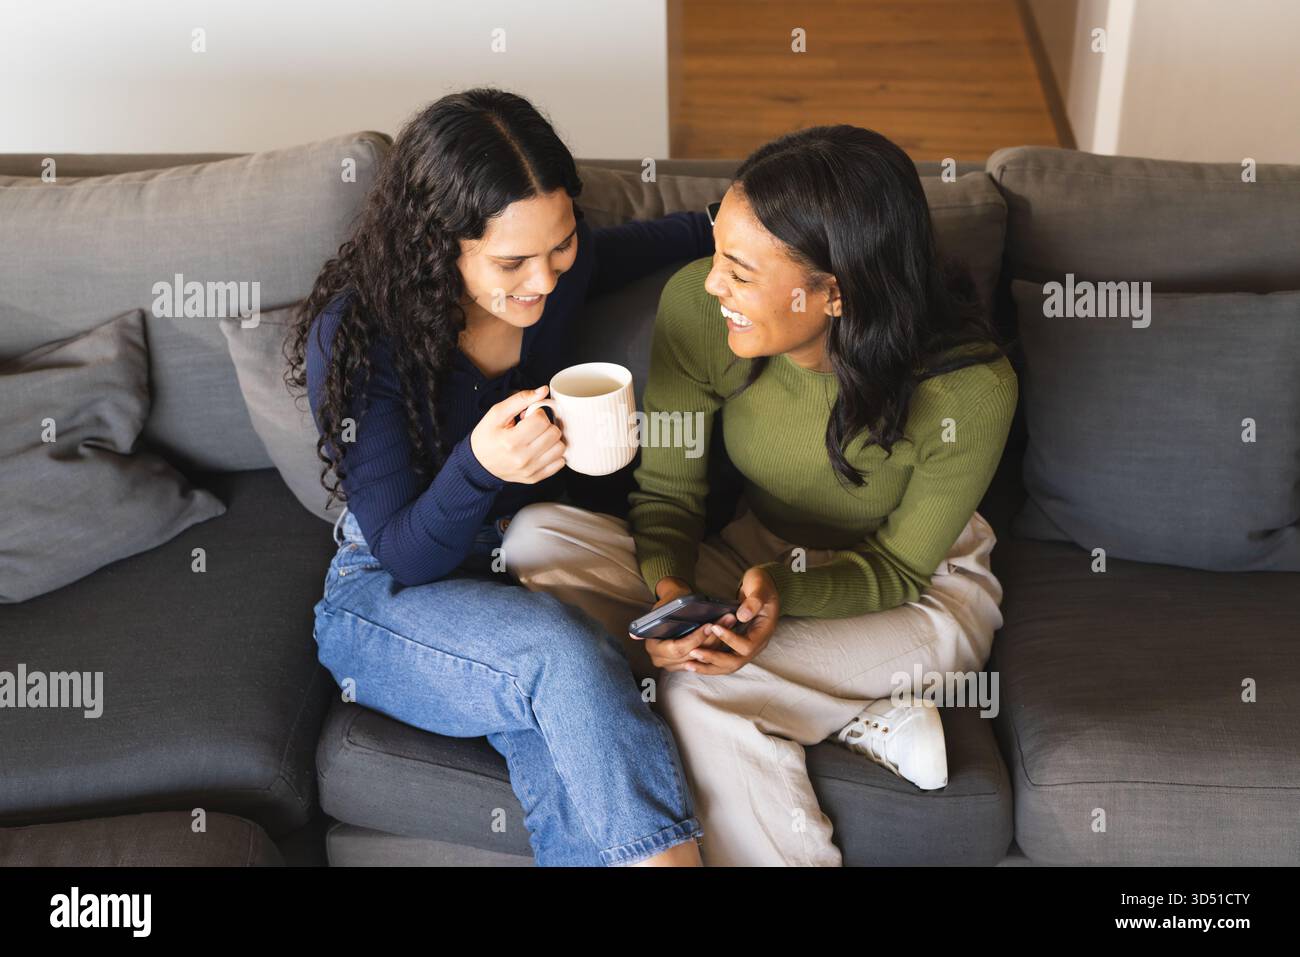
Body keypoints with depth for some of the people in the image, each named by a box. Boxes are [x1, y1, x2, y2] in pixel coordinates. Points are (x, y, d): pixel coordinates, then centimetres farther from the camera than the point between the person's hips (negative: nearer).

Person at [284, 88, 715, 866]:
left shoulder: (558, 272, -6)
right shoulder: (353, 336, -19)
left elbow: (653, 241, 20)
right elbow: (403, 555, -19)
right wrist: (479, 468, -38)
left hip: (532, 570, 4)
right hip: (391, 599, -3)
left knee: (566, 749, -31)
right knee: (566, 656, -36)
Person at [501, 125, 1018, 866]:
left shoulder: (971, 390, -28)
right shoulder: (697, 308, -21)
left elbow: (898, 567, -15)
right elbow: (668, 492, -9)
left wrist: (785, 587, -34)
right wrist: (669, 592, -30)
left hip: (923, 593, -5)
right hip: (755, 561, 6)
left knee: (703, 692, -33)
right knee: (538, 536, -19)